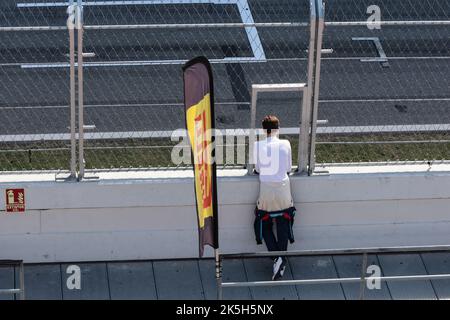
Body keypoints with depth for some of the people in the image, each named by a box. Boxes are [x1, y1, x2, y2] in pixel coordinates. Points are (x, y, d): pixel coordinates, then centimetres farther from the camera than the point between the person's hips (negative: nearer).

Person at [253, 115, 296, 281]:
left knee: (265, 225, 12)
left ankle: (276, 256, -5)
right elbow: (289, 168, 5)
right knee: (283, 224, 9)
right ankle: (282, 257, -5)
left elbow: (257, 169, 4)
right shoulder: (285, 144, -4)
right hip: (282, 187, 0)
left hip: (266, 189, 0)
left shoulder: (258, 145, -5)